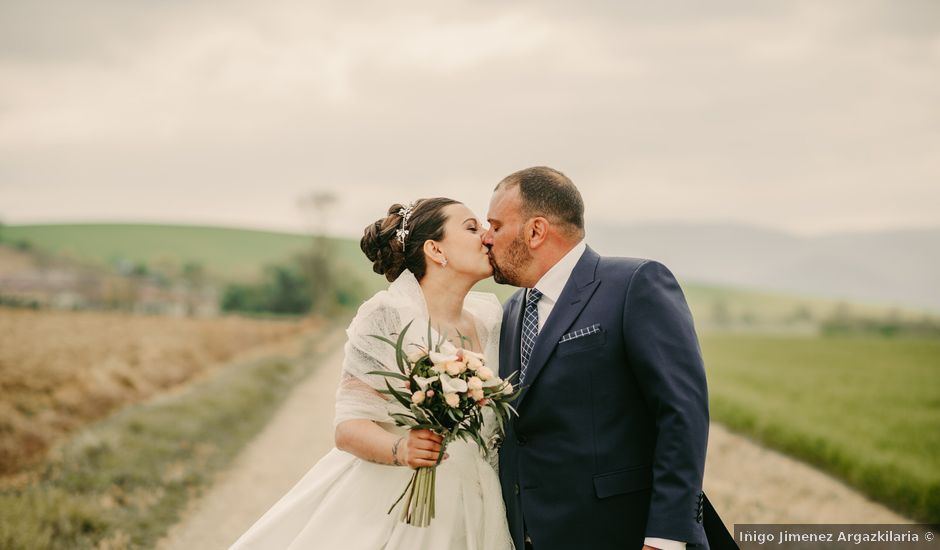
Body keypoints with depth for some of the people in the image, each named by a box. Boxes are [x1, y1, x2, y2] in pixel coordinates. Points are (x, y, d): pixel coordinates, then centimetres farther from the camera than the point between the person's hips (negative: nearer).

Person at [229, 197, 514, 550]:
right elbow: (349, 426, -15)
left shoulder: (489, 316, 5)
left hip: (464, 514, 5)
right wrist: (400, 449, -33)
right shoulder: (387, 315, -12)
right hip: (388, 506, -5)